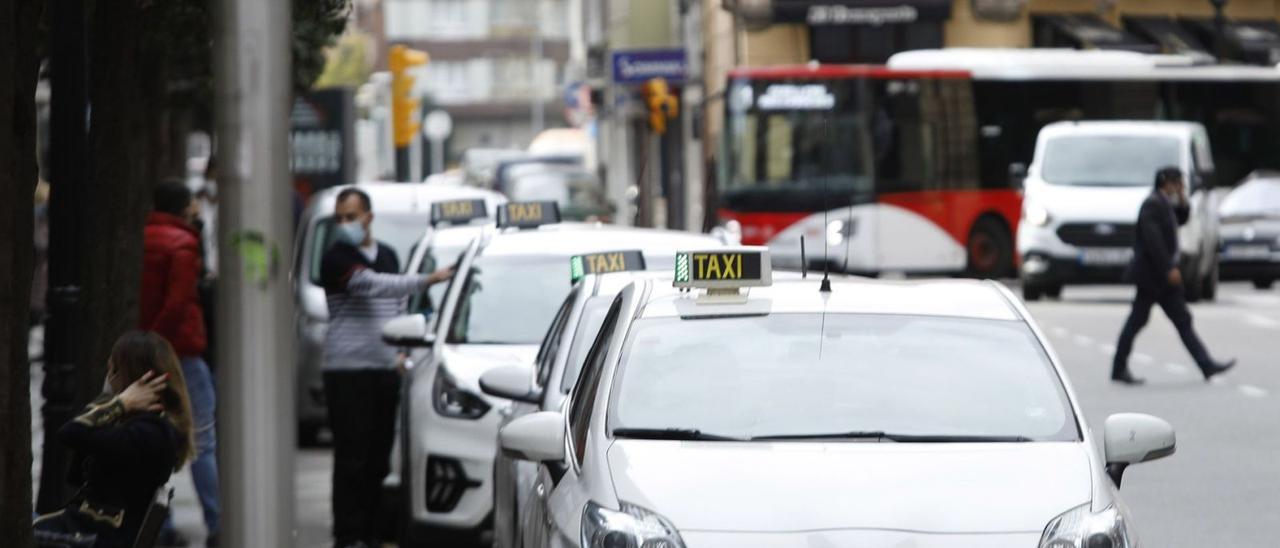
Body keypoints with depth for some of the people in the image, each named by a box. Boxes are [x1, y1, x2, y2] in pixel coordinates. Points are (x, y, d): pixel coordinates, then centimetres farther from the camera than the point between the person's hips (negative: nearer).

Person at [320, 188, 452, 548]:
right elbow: (374, 285, -23)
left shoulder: (388, 256, 15)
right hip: (347, 371, -6)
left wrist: (401, 349, 14)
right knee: (351, 459, -8)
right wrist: (428, 280, -27)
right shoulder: (336, 260, -8)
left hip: (386, 370, 6)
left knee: (378, 459, 8)